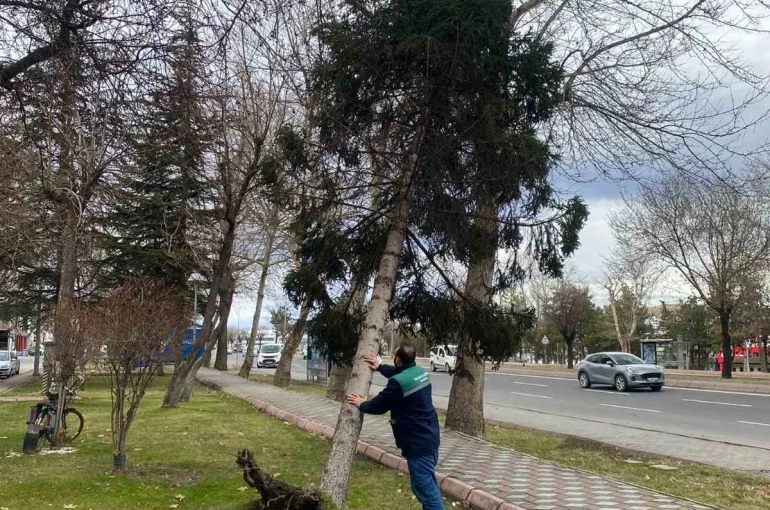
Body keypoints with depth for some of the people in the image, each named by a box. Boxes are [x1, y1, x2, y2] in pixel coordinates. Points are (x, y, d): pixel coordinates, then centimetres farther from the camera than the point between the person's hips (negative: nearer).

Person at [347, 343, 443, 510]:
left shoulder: (399, 383, -22)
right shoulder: (419, 372, 6)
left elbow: (378, 406, -9)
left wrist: (361, 404, 10)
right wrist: (380, 366, 34)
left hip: (419, 443, -10)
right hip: (430, 438, 10)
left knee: (425, 488, -5)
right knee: (427, 484, 20)